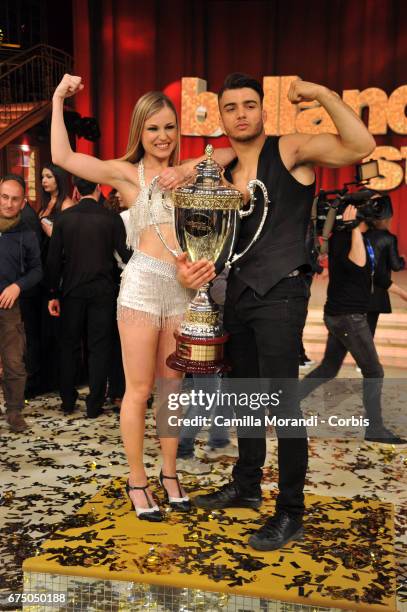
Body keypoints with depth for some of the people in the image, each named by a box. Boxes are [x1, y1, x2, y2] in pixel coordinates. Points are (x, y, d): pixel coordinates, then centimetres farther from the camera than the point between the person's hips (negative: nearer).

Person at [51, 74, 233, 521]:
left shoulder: (185, 172, 15)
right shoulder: (126, 173, 4)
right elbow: (62, 156, -5)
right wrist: (58, 101, 0)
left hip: (183, 287, 4)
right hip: (144, 283, -3)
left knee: (172, 385, 11)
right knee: (139, 389, 1)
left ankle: (169, 473, 25)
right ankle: (137, 481, 17)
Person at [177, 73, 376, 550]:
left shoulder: (290, 152, -4)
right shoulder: (223, 174, 13)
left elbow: (360, 147, -19)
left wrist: (323, 94, -22)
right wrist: (187, 264, -7)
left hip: (279, 295, -7)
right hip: (237, 295, 7)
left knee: (282, 400, -5)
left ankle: (290, 513, 9)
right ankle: (246, 486, 35)